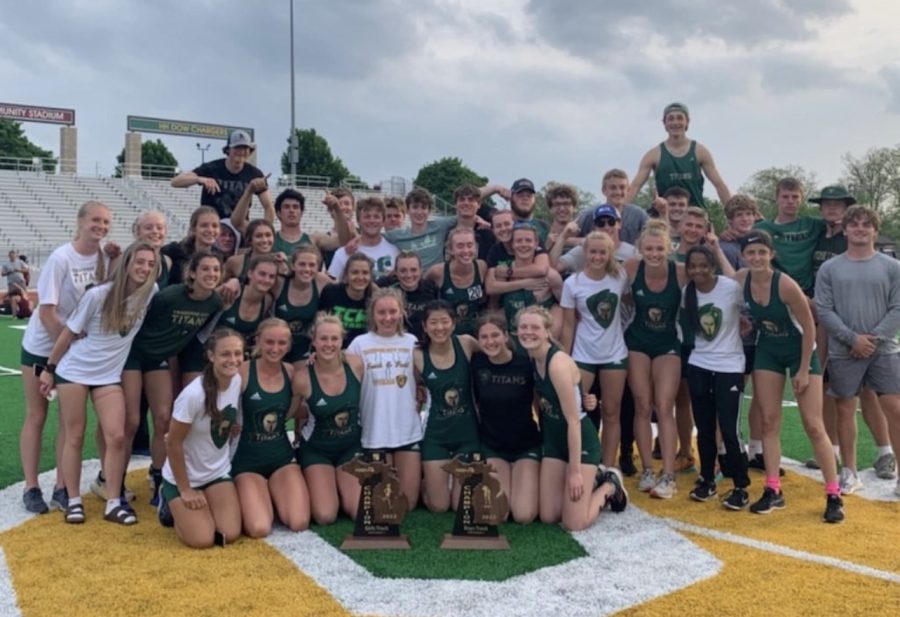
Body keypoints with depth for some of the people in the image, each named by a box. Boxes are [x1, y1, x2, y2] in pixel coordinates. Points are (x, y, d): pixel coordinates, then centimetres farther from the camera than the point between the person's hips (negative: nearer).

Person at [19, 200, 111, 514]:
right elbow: (46, 313, -19)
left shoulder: (105, 259, -5)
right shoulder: (61, 258, -19)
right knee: (37, 417, 4)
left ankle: (61, 488, 15)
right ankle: (31, 488, 13)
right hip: (42, 348, -5)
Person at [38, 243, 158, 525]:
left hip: (109, 376, 3)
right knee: (75, 437, 3)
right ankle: (73, 500, 15)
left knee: (116, 437, -7)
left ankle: (113, 503, 3)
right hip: (73, 371, -2)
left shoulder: (151, 293, -9)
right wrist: (49, 369, 0)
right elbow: (69, 332, -6)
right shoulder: (98, 295, -16)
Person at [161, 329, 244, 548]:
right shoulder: (194, 395, -29)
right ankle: (171, 501, 16)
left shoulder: (238, 381, -10)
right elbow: (173, 443, -20)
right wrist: (185, 490, -14)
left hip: (219, 473, 5)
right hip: (183, 477, -5)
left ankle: (204, 503, 20)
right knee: (202, 540, -14)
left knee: (230, 534, -11)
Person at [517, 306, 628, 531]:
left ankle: (610, 484, 18)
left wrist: (575, 471, -22)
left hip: (581, 441, -7)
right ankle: (592, 481, 27)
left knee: (574, 524, -7)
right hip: (554, 440, 7)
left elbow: (573, 421, -25)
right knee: (548, 517, 6)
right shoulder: (531, 358, -2)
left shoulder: (558, 363, -26)